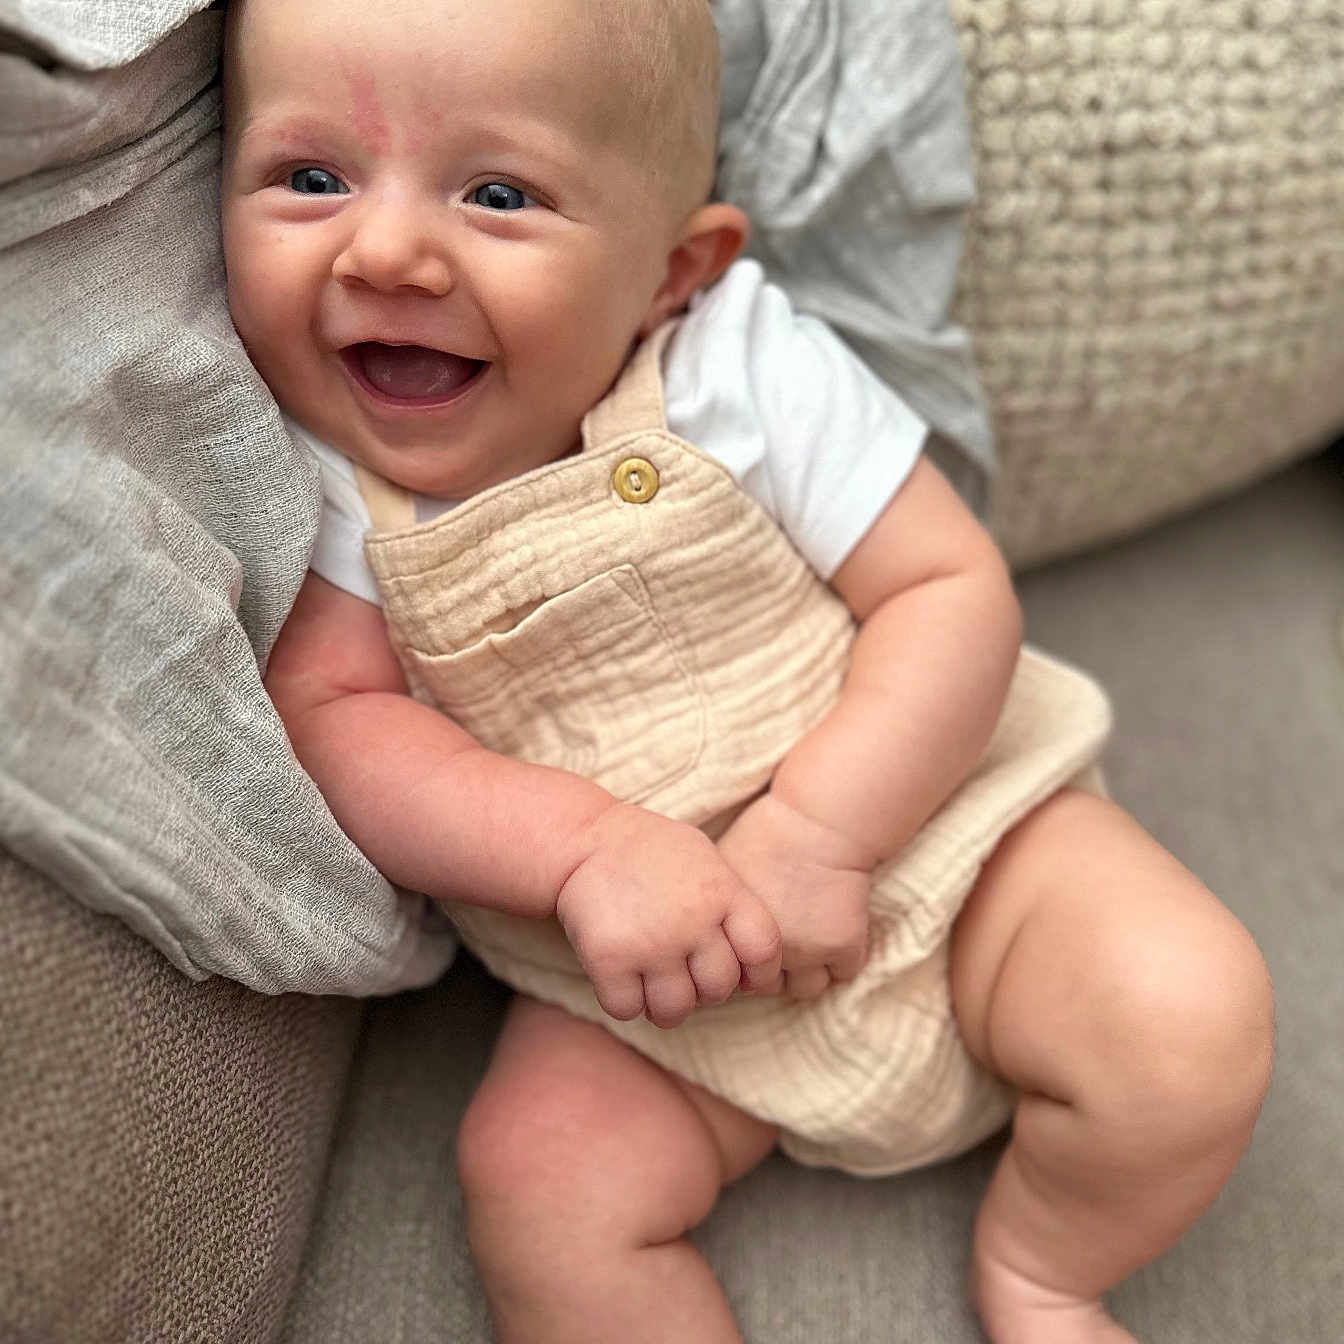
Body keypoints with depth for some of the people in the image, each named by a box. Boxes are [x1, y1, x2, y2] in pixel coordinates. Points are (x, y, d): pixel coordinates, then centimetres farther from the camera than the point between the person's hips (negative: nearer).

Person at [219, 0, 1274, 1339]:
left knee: (1190, 1019, -15)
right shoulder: (321, 478, -11)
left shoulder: (748, 369, -17)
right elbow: (330, 716, -16)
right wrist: (587, 843, -30)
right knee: (537, 1182, -19)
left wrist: (817, 830, -28)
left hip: (921, 821, -1)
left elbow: (953, 588, -16)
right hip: (645, 982, 2)